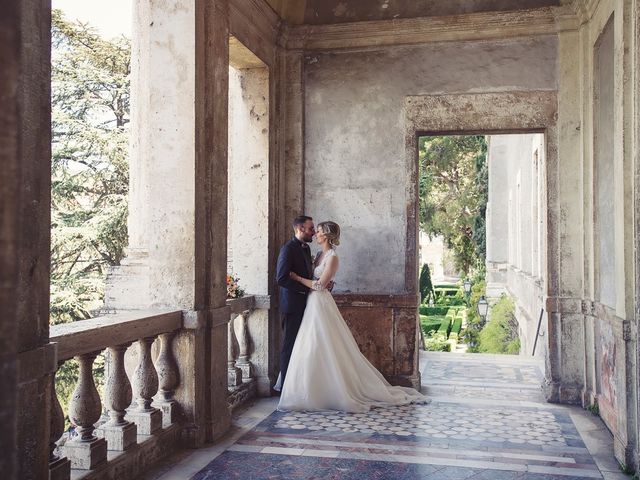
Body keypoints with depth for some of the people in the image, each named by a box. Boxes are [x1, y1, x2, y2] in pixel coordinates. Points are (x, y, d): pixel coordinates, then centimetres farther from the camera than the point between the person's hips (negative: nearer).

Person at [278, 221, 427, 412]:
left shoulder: (332, 257, -14)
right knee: (314, 349, 12)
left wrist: (297, 277, -12)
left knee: (326, 349, -5)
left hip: (321, 304, -9)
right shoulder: (320, 254, 13)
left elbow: (319, 285, -18)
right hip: (313, 303, 9)